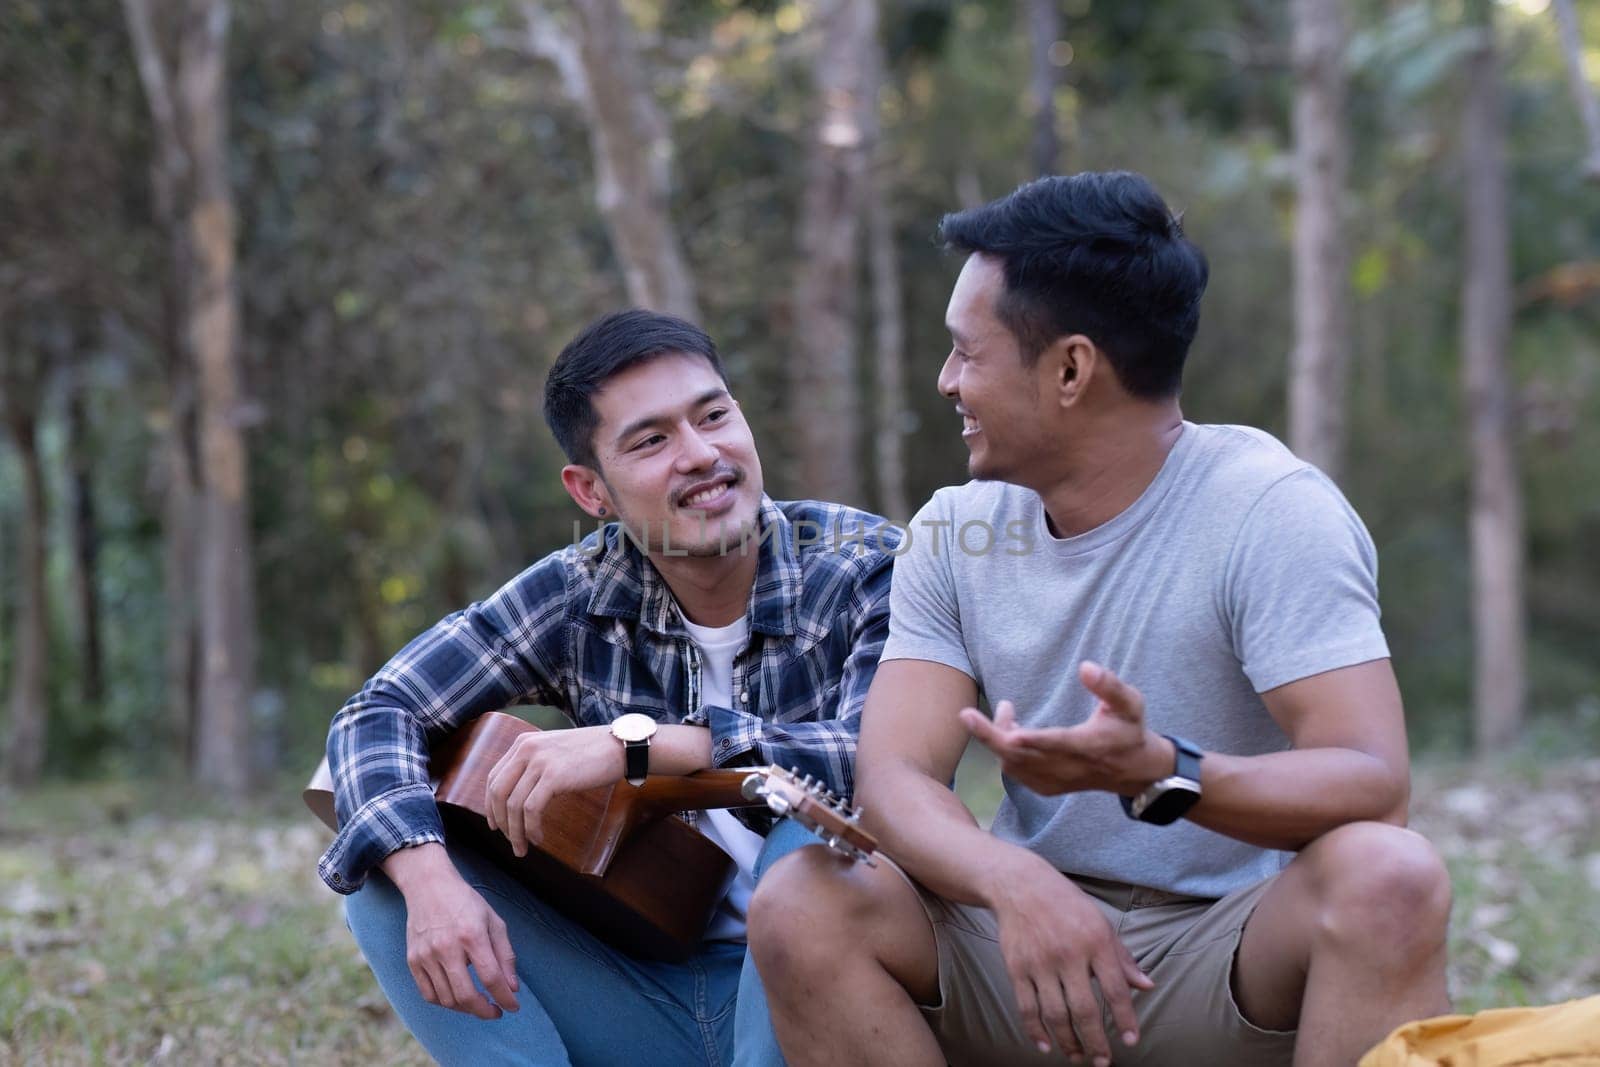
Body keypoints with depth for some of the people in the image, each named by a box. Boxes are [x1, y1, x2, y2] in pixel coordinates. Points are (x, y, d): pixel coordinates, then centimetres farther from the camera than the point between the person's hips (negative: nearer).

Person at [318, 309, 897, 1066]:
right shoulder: (578, 598, -2)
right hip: (656, 1003, 4)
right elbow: (377, 715, -6)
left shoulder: (868, 571, -12)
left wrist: (641, 743, -34)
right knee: (386, 876, -10)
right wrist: (430, 881, -26)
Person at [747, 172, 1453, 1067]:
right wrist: (1013, 880, -30)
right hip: (1036, 929, 4)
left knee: (1389, 876, -34)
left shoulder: (1270, 508, -11)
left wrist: (1158, 774, -40)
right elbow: (894, 774, -7)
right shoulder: (954, 532, 4)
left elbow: (1375, 784, -21)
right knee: (800, 905, -21)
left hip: (1234, 950, -4)